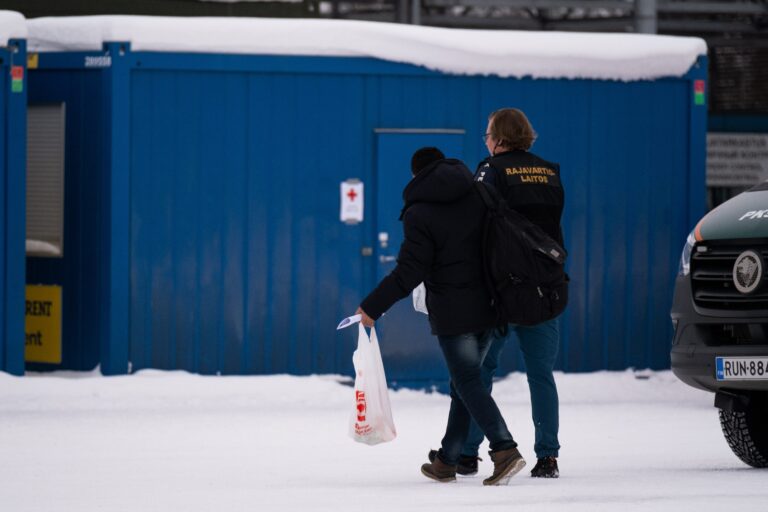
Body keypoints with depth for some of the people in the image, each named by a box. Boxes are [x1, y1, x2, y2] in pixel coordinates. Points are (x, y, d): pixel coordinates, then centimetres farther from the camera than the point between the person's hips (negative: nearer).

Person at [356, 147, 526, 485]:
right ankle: (446, 461, 20)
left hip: (451, 314, -6)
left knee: (468, 383, -3)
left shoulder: (419, 213, -10)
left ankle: (505, 450, -21)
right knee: (464, 382, 14)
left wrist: (373, 307, -8)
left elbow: (410, 271, -14)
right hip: (487, 308, 6)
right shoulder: (478, 195, 6)